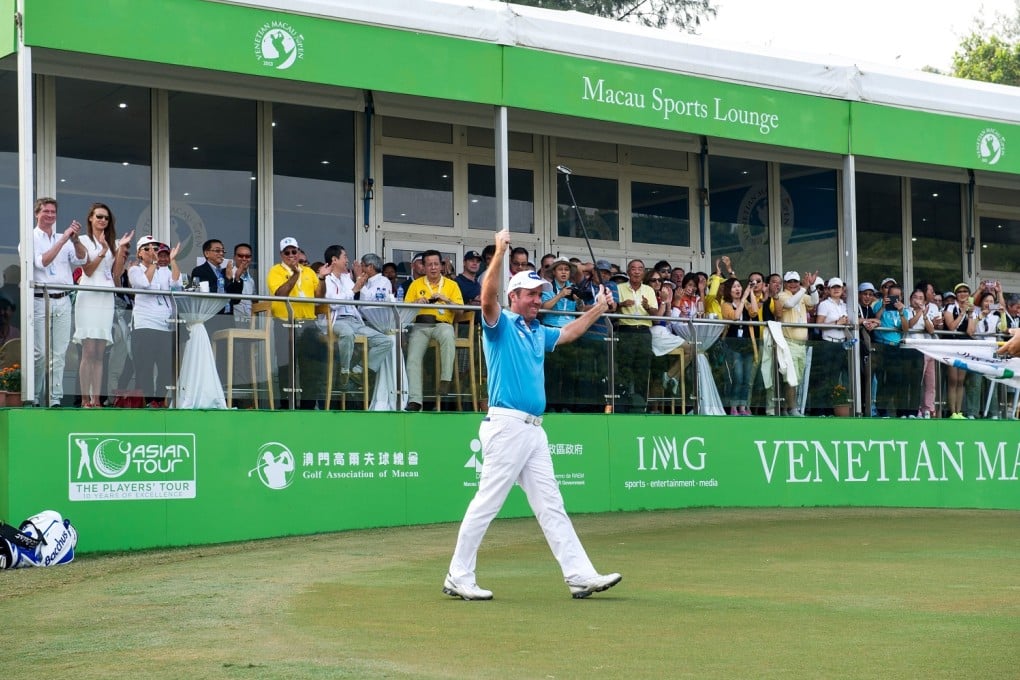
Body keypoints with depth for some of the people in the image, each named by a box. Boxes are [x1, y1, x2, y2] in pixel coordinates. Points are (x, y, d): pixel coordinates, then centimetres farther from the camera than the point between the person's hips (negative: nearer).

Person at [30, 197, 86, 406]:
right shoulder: (31, 238, 2)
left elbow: (80, 259, 3)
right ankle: (33, 397, 2)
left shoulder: (64, 239, 15)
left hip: (62, 301, 4)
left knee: (59, 353, 2)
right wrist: (63, 240, -15)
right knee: (39, 353, -6)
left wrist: (76, 239, -15)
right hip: (39, 301, -4)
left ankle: (55, 398, 3)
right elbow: (41, 262, -12)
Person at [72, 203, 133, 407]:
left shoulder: (112, 243, 17)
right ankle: (85, 400, -11)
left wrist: (121, 249, 3)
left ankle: (96, 400, 0)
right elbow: (88, 270, -4)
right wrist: (104, 251, -12)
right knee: (89, 351, -10)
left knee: (99, 353, 2)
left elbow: (116, 275, 10)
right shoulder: (83, 241, 4)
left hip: (106, 299, 5)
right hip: (88, 298, -5)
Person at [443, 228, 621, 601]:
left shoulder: (538, 333, 20)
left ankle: (580, 576, 4)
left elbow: (569, 333, 38)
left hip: (534, 429, 8)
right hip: (506, 426, -8)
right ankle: (458, 578, 1)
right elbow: (488, 297, -22)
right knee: (486, 503, -5)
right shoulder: (501, 325, -3)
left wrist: (598, 308, 34)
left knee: (551, 507, 6)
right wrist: (499, 253, -31)